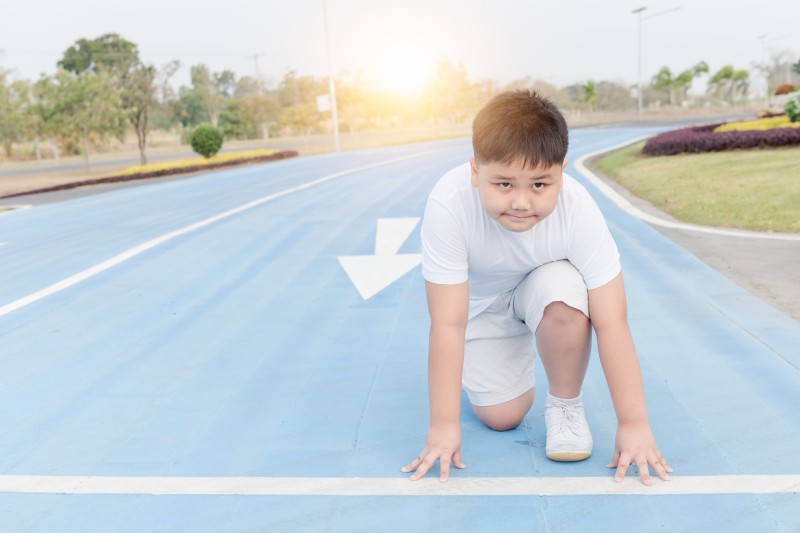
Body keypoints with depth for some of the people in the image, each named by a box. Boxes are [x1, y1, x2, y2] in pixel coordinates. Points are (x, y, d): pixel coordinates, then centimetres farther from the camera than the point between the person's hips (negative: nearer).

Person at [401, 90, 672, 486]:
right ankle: (514, 357, 28)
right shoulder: (447, 205, -37)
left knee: (564, 290, -35)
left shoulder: (578, 211, -35)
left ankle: (565, 405, -7)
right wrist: (443, 425, -28)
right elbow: (447, 325, -32)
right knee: (501, 417, -7)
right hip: (481, 301, 0)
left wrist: (634, 424, -28)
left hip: (543, 287, 0)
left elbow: (611, 324, -30)